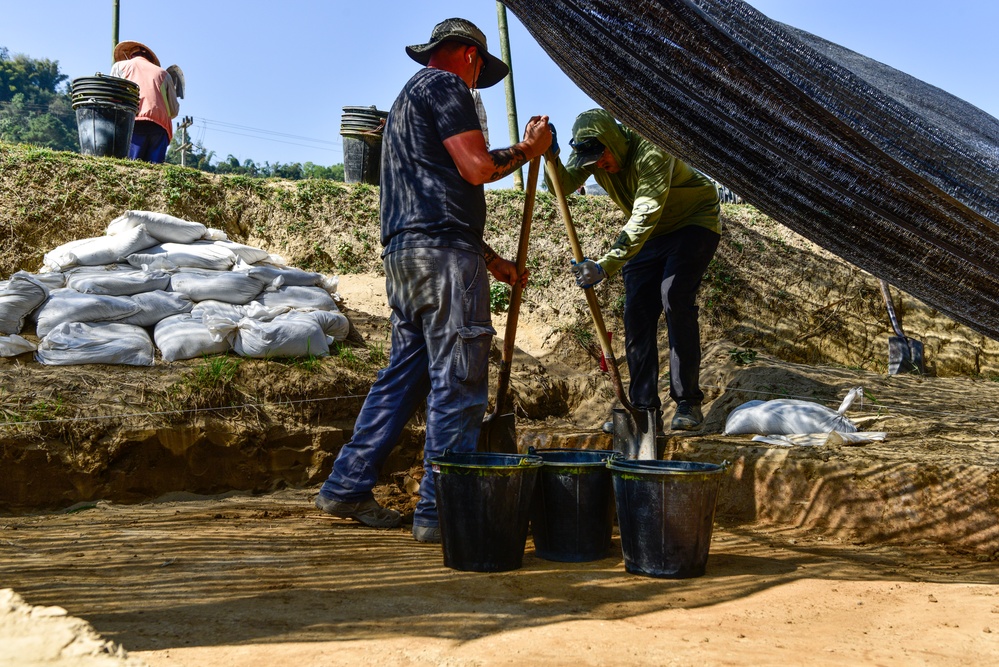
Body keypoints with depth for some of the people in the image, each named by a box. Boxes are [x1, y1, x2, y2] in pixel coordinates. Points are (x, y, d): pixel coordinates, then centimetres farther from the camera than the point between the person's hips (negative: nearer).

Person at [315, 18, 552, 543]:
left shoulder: (407, 97, 30)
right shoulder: (444, 85, 0)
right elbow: (476, 168, -13)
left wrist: (489, 258, 29)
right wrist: (527, 149, 6)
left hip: (404, 254, 10)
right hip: (443, 251, -10)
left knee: (405, 373, 13)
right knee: (456, 383, -7)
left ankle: (347, 486, 16)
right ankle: (440, 513, -4)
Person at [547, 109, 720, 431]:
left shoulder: (650, 150, -34)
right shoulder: (592, 153, -11)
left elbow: (644, 217, -42)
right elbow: (562, 184, -17)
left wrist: (605, 266, -50)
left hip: (693, 222, -6)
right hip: (649, 233, 7)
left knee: (675, 299, -23)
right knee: (637, 312, -5)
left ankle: (688, 403, -15)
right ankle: (644, 409, -3)